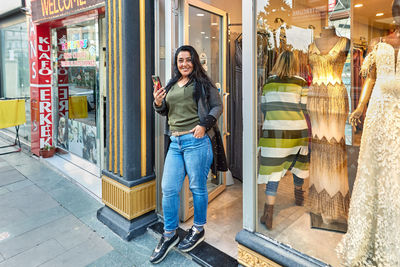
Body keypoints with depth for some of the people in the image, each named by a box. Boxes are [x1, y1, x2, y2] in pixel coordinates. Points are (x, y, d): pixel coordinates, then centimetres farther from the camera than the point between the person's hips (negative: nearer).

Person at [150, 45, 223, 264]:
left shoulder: (202, 83, 2)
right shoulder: (171, 85, 18)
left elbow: (217, 106, 0)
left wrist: (204, 124, -15)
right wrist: (158, 103, 3)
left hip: (196, 141, -5)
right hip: (175, 143, 6)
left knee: (197, 187, 6)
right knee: (168, 189, 6)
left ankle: (198, 230, 29)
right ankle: (169, 234, 25)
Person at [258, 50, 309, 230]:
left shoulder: (268, 82, 5)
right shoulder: (300, 82, 0)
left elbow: (263, 108, 11)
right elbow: (305, 108, -3)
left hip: (273, 130, 0)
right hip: (296, 130, 0)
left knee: (274, 168, 1)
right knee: (298, 161, 22)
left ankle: (269, 213, -3)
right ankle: (299, 195, 46)